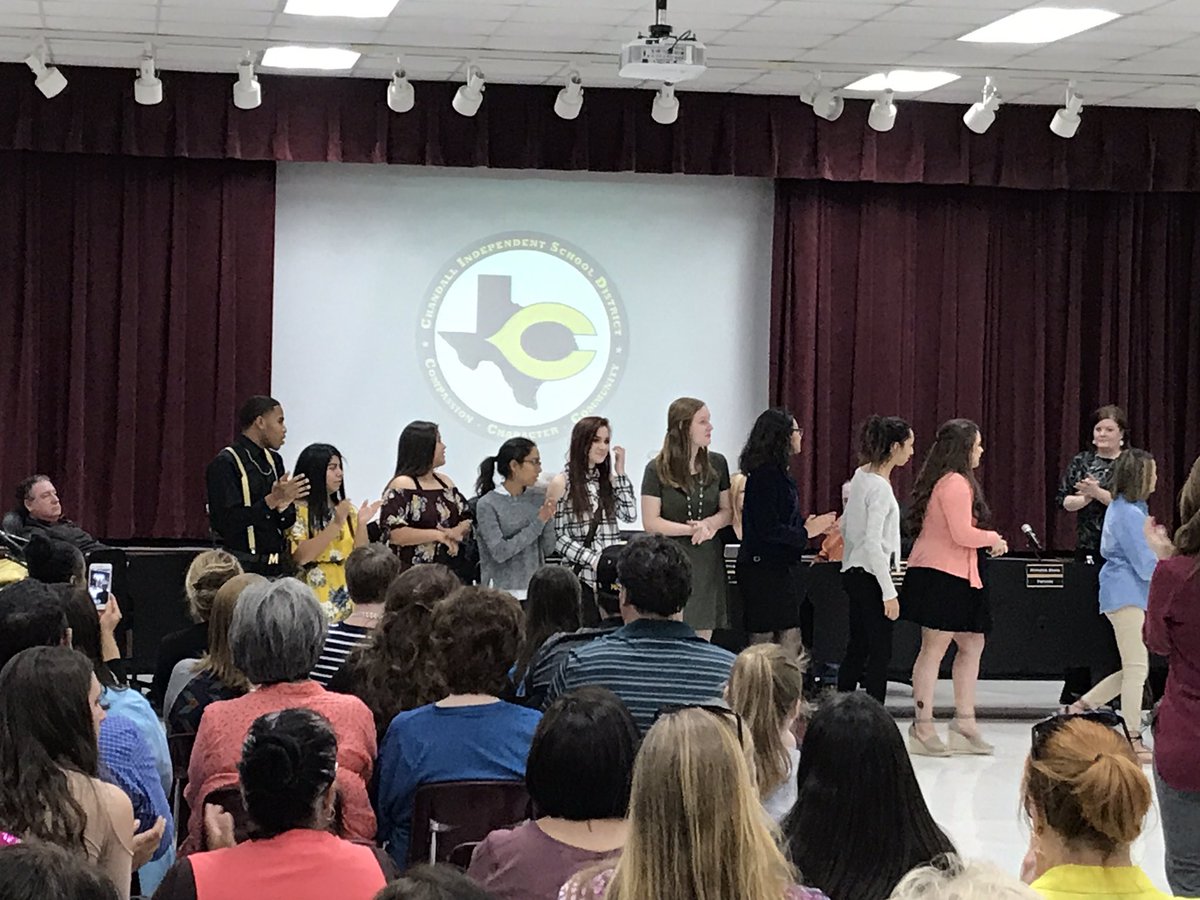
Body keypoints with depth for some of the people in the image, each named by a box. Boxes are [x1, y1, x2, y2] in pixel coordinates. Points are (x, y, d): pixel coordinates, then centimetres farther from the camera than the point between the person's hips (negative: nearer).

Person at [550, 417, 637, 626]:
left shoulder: (609, 480, 15)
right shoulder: (562, 483, 0)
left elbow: (630, 515, 1)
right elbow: (559, 537, -4)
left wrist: (620, 473, 2)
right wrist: (593, 560, -14)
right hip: (583, 577, -4)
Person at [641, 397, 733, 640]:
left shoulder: (716, 464, 8)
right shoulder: (657, 470, -5)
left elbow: (727, 511, 12)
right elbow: (651, 523, -7)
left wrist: (709, 524, -10)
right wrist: (692, 529, -17)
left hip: (708, 563, 4)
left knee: (703, 638, 5)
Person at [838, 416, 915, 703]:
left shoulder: (860, 475, 8)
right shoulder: (880, 487, -18)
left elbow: (845, 528, 16)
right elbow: (873, 543, -22)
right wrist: (889, 592, -20)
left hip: (853, 571, 9)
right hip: (870, 576, -9)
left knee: (857, 648, 14)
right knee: (880, 652, -4)